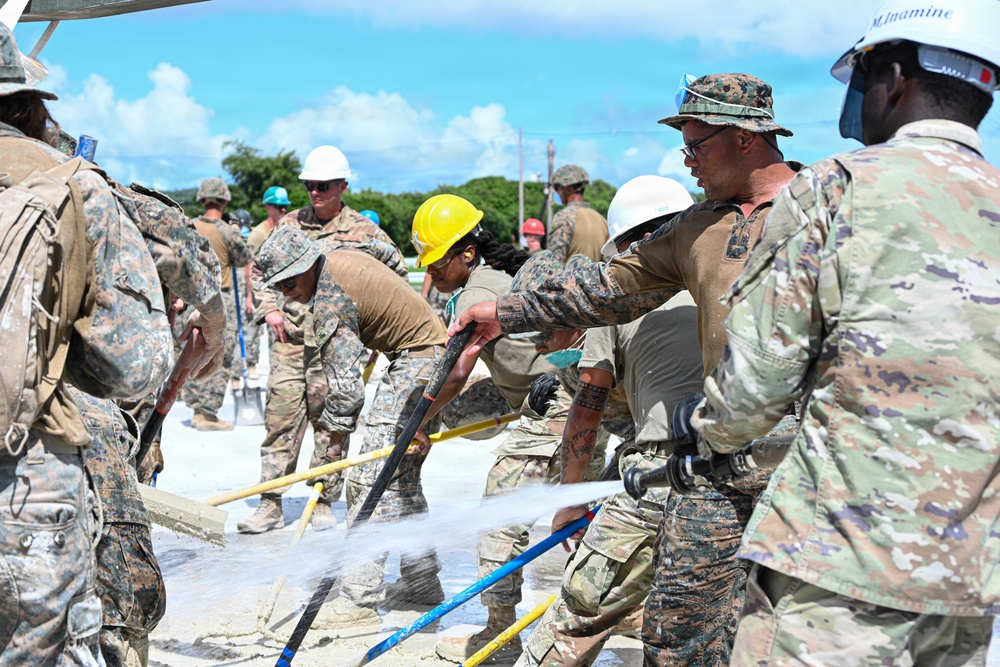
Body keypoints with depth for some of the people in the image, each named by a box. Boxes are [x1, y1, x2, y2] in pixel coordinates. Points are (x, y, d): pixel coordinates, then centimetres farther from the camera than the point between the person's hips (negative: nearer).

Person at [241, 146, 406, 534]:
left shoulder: (363, 232, 3)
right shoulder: (290, 225, 10)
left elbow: (397, 275, 14)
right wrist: (269, 309, 6)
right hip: (290, 337, 2)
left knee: (329, 419, 1)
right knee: (281, 416, -2)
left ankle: (324, 503, 12)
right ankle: (270, 505, 1)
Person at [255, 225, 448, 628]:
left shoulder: (330, 303, -21)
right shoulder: (341, 258, 6)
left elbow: (345, 385, -23)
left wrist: (336, 437, -12)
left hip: (416, 365, -11)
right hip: (433, 350, 11)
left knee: (372, 481, -14)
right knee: (403, 477, 16)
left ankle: (360, 599, -16)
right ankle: (422, 580, 24)